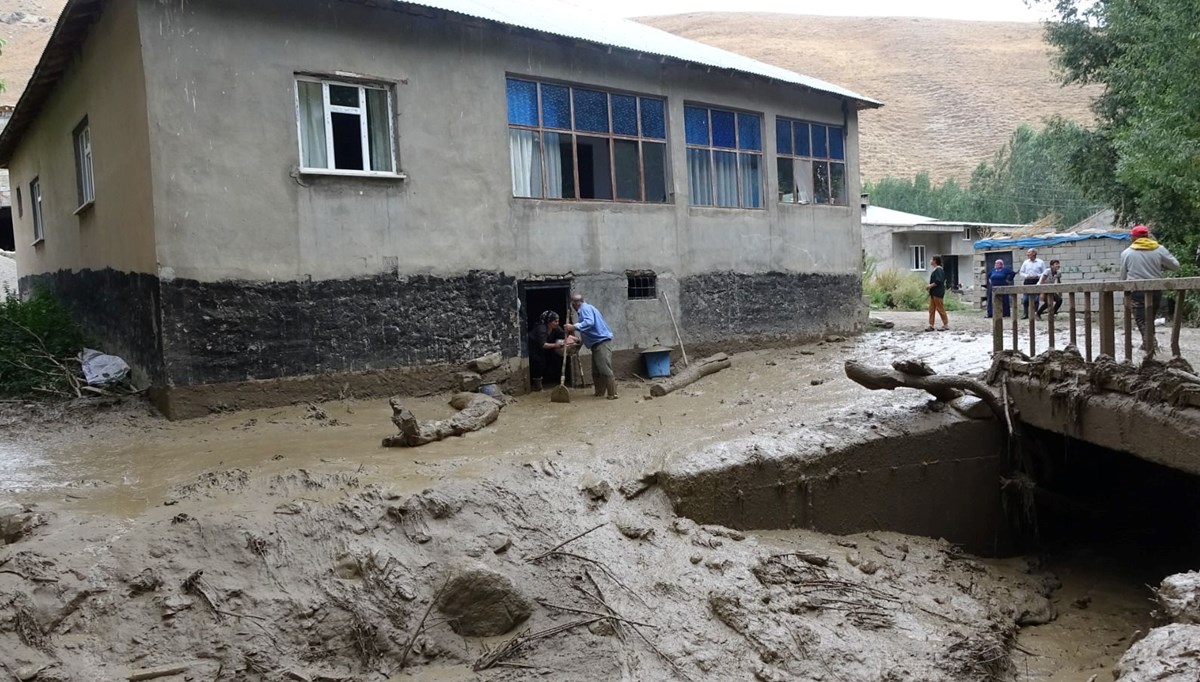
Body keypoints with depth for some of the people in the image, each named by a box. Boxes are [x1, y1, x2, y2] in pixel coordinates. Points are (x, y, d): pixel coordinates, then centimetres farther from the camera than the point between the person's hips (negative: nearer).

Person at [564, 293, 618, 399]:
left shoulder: (585, 308, -11)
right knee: (596, 370, 11)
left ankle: (613, 393, -13)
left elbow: (589, 322, -28)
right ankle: (599, 392, 16)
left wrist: (574, 327, -37)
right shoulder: (585, 308, 22)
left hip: (602, 342, -11)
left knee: (605, 369, -13)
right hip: (597, 343, 11)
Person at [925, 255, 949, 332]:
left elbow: (938, 281, -24)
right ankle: (931, 325, 9)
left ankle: (946, 324, 8)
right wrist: (930, 285, 10)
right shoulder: (935, 270, 14)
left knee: (940, 309, -2)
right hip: (933, 293, 10)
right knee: (931, 309, 7)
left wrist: (930, 285, -17)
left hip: (938, 293, -10)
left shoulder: (939, 270, -16)